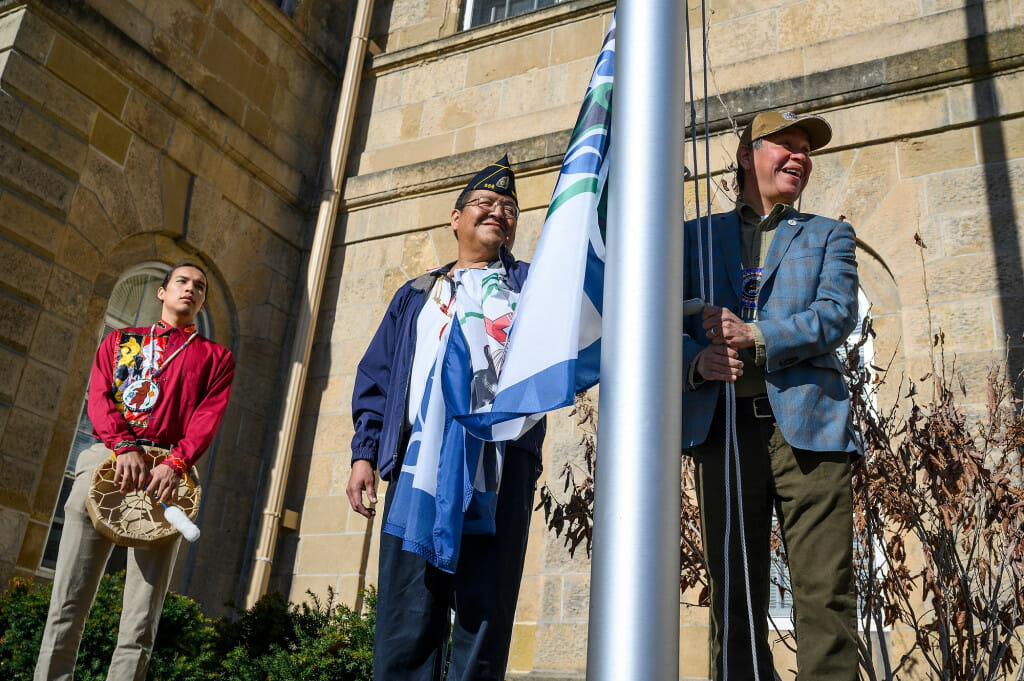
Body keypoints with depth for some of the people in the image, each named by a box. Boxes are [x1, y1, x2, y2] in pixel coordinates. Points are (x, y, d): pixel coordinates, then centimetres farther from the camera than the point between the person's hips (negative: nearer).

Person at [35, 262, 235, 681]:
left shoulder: (216, 357, 19)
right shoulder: (120, 340, 23)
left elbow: (209, 416, 3)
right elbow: (99, 396, 7)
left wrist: (176, 463, -15)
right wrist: (125, 446, -12)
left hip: (169, 471, -1)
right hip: (107, 456, 1)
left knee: (142, 619, -6)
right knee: (67, 603, -4)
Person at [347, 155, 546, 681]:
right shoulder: (417, 295, 26)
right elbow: (375, 377, 20)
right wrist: (364, 454, 8)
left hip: (500, 463, -1)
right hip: (420, 460, 2)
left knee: (483, 616, -3)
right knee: (405, 622, -3)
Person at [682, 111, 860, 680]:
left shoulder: (829, 235, 19)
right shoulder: (697, 236, 20)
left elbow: (838, 314, 2)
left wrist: (754, 337, -11)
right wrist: (697, 360, -11)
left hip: (807, 423, 0)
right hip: (724, 427, 1)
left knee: (827, 593, -5)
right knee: (734, 596, 3)